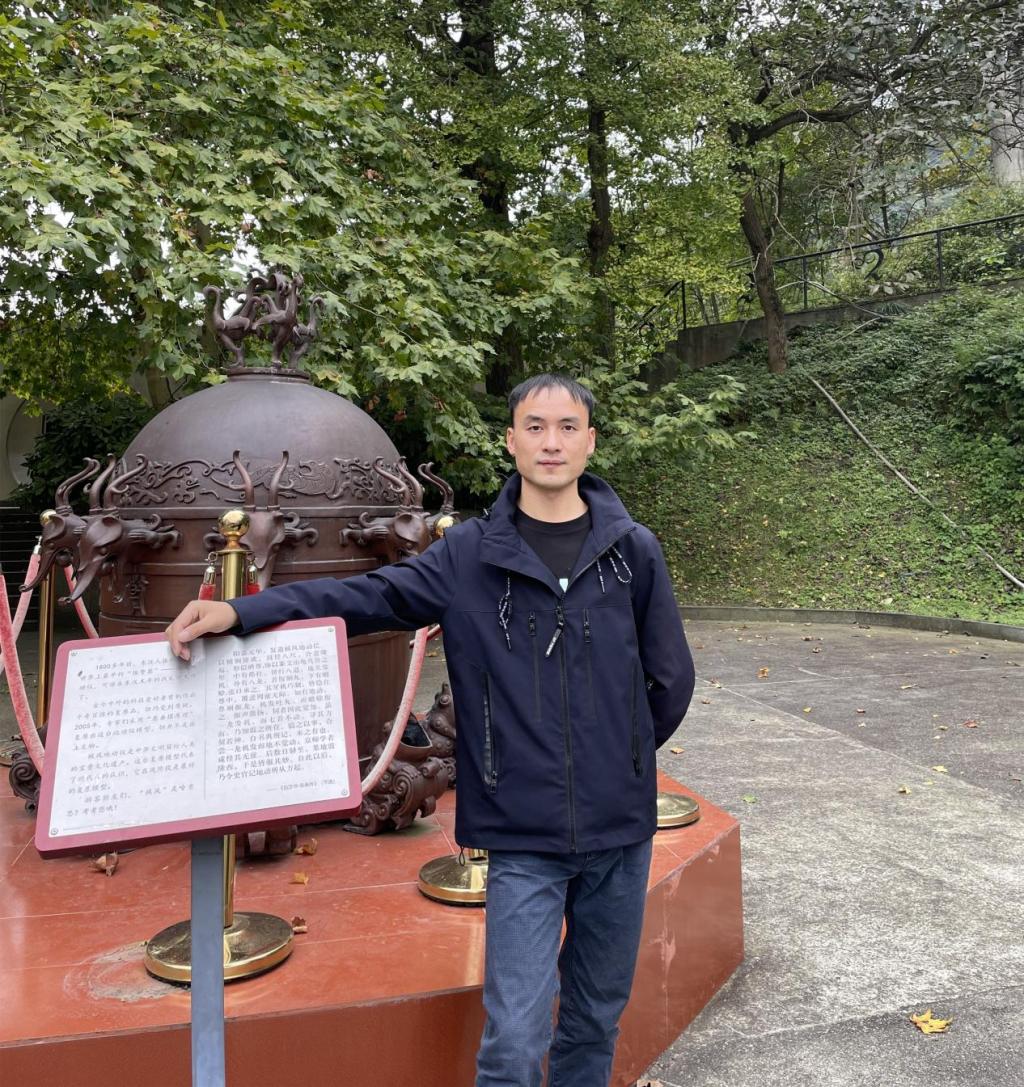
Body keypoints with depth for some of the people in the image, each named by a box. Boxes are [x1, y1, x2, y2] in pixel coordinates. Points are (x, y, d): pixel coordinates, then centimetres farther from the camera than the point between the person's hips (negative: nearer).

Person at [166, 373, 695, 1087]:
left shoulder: (634, 550, 0)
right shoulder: (471, 555, -3)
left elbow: (672, 681, 7)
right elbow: (363, 596, -10)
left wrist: (621, 760, 9)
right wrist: (241, 611, -22)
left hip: (621, 831, 2)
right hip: (524, 839, -2)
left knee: (597, 1020, 19)